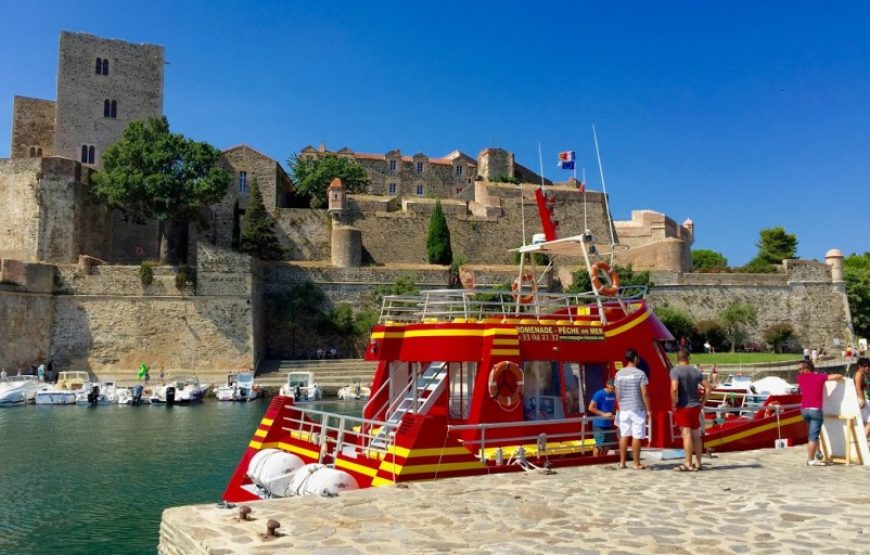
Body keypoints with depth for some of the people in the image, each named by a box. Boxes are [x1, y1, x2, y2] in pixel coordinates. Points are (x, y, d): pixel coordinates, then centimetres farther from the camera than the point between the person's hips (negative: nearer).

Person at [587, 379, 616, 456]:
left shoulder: (614, 394, 4)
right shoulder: (599, 394, -13)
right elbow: (591, 408, -14)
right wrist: (604, 414, -17)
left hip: (609, 424, 6)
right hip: (599, 424, -6)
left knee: (607, 446, 11)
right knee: (599, 445, -5)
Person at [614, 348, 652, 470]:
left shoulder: (619, 374, 5)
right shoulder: (640, 373, -10)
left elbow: (617, 394, 10)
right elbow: (645, 394, -12)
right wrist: (648, 409, -4)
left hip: (623, 409, 5)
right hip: (637, 409, -5)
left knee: (624, 435, 10)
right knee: (636, 436, 0)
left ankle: (622, 462, 14)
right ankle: (636, 463, 4)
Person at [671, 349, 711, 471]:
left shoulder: (675, 371, -10)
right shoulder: (696, 371, 8)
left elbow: (674, 389, -24)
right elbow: (707, 388, 7)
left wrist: (674, 405, -13)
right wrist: (702, 404, 11)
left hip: (683, 407, -6)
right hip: (695, 407, 6)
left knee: (686, 435, -6)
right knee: (696, 436, 12)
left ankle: (688, 464, -5)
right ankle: (698, 463, 19)